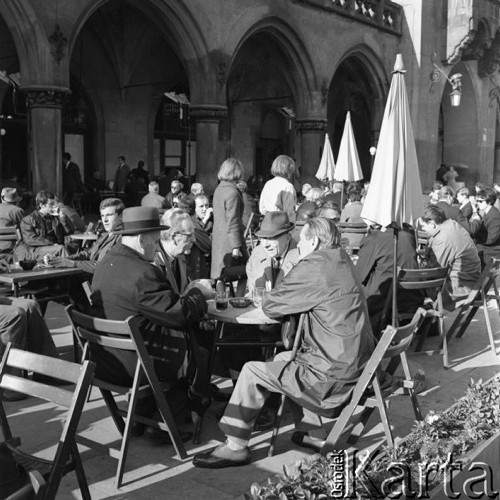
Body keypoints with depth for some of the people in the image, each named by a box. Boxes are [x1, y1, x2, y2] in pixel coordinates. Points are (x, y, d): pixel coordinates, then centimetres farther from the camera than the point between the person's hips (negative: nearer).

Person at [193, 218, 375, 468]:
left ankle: (235, 447, 12)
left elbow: (270, 306, -11)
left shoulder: (313, 268, -18)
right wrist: (279, 297, 6)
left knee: (252, 372, 0)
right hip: (356, 361, 9)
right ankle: (313, 433, 28)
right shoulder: (340, 260, 10)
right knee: (283, 359, 26)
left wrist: (267, 296, 10)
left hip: (333, 374, -9)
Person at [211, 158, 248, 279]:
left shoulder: (218, 189, 11)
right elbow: (232, 222, -19)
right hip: (229, 243, -9)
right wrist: (236, 247, -18)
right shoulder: (233, 193, -16)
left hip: (218, 239, 9)